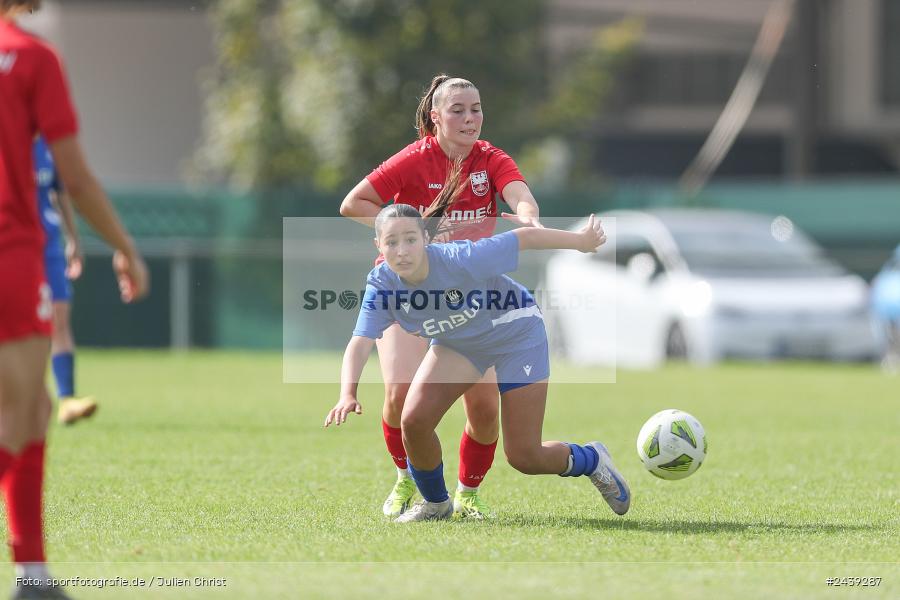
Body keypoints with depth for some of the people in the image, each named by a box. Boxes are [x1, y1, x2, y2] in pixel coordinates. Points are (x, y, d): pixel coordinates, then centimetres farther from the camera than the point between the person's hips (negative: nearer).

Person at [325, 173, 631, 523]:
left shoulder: (460, 260, -36)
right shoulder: (381, 284, -24)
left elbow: (525, 238, -25)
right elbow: (360, 343, -31)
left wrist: (580, 241, -12)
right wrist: (348, 395, -50)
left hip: (516, 334, -4)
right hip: (456, 344, 4)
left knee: (523, 456, -6)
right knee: (414, 419, -17)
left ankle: (590, 460, 28)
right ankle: (436, 503, 11)